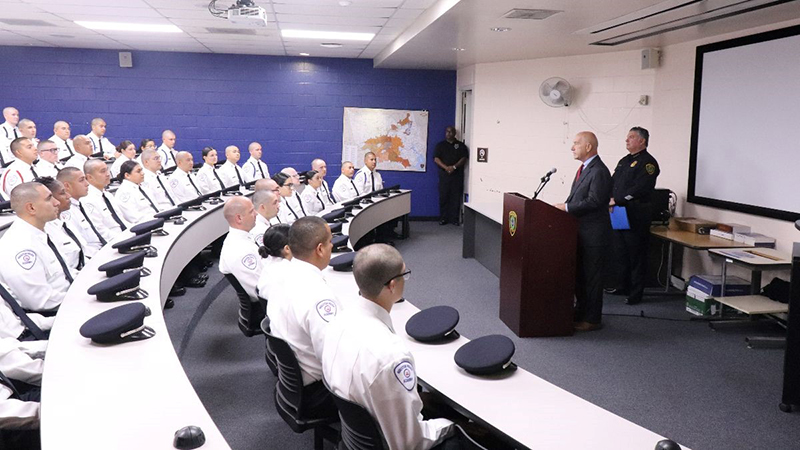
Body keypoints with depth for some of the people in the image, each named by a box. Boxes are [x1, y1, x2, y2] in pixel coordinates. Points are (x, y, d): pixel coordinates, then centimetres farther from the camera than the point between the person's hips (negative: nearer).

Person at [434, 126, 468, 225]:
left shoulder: (461, 145, 10)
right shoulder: (440, 145, 11)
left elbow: (464, 158, 1)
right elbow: (436, 158, 1)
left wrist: (454, 167, -14)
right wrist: (446, 167, -15)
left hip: (457, 174, 0)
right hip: (444, 174, 0)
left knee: (456, 197, -2)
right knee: (443, 196, -2)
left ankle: (455, 218, 3)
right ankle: (443, 218, 5)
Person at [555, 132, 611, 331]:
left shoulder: (599, 172, -18)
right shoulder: (584, 168, 13)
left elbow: (594, 201, -24)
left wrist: (567, 207, -19)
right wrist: (565, 206, 4)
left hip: (593, 234, -10)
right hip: (582, 232, 10)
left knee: (591, 276, 1)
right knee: (579, 274, 18)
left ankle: (592, 319, 12)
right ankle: (581, 311, 32)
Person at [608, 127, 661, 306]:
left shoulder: (647, 162, -9)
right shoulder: (624, 161, 19)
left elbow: (639, 189, -21)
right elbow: (612, 182, 17)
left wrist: (617, 200, -20)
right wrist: (610, 200, -2)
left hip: (635, 216, -8)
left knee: (636, 256, -1)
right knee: (620, 253, 16)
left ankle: (636, 293, 6)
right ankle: (622, 286, 29)